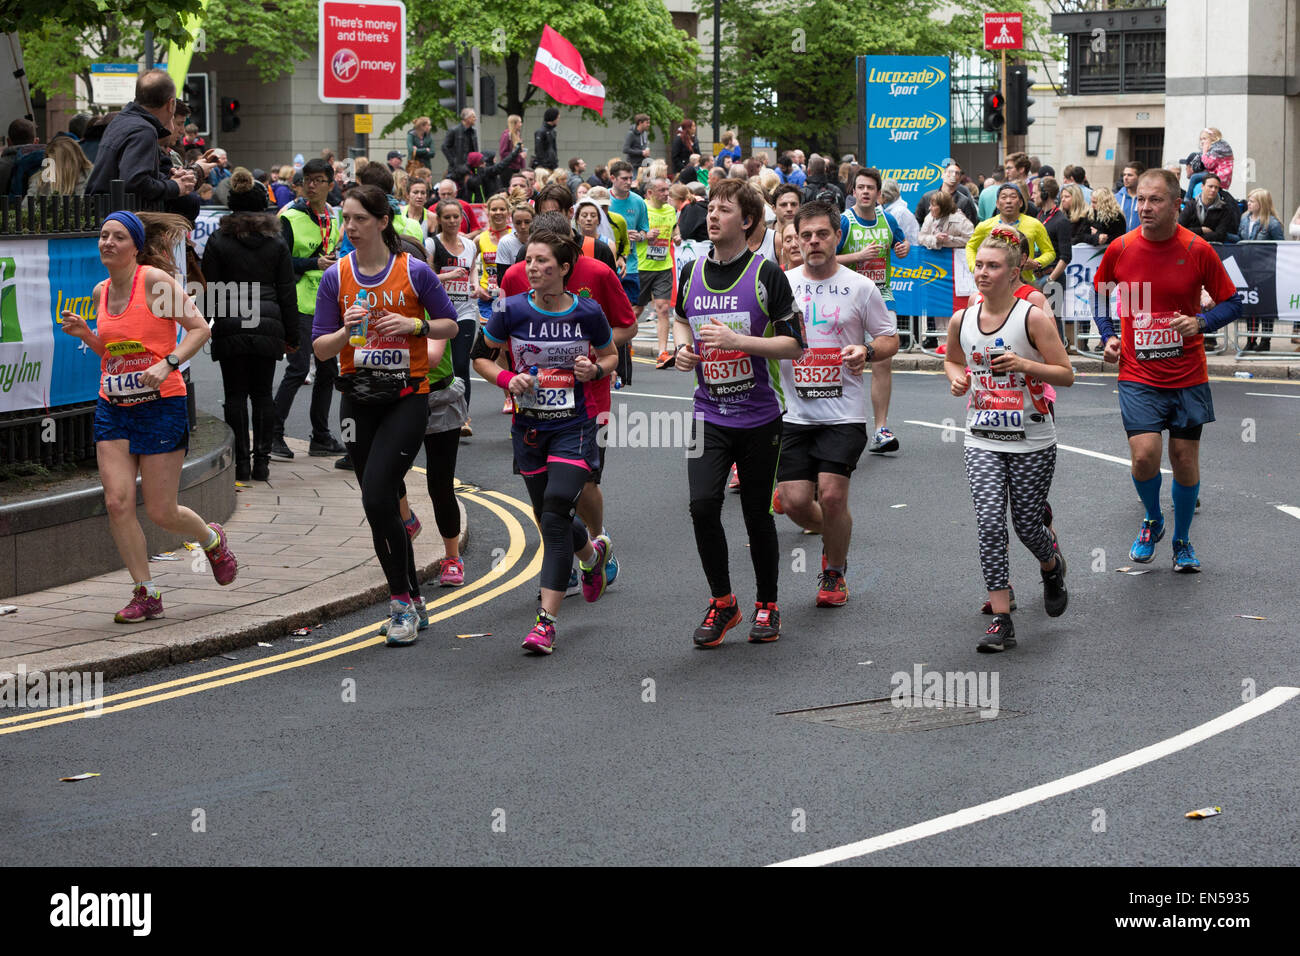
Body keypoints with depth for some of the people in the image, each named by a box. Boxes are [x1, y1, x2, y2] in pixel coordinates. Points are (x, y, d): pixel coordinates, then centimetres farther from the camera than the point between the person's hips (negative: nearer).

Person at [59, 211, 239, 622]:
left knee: (161, 512, -2)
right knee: (117, 502, -8)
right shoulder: (101, 291, 9)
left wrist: (168, 364, -25)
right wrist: (85, 334, 3)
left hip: (161, 405, -5)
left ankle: (212, 539, 32)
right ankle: (146, 595, 4)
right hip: (112, 408, 5)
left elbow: (199, 328, -12)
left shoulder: (155, 280, -10)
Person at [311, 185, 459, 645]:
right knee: (380, 505, 8)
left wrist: (414, 324, -13)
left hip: (406, 399, -4)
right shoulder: (336, 276, 4)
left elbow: (450, 324, 5)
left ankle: (402, 602, -5)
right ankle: (410, 602, 21)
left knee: (377, 498, -17)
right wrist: (347, 330, -16)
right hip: (358, 399, 4)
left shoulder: (414, 271, -5)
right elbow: (320, 348, 4)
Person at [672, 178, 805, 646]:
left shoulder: (766, 274, -7)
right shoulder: (691, 272, 6)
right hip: (710, 413, 3)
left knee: (757, 512, 6)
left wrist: (737, 341, -20)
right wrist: (684, 348, 5)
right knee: (703, 503, -13)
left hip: (760, 415, -3)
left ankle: (767, 604, 25)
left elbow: (795, 343, -9)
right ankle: (721, 602, 4)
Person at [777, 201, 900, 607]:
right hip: (796, 413, 3)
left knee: (831, 495, -13)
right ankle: (834, 537, 32)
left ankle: (835, 573, 12)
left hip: (844, 414, -3)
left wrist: (866, 351, -15)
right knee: (793, 501, -2)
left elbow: (890, 339, 7)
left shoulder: (860, 287, 1)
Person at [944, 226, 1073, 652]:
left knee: (1027, 525, 6)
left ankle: (1052, 567, 44)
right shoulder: (961, 320, 2)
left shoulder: (1033, 317, -11)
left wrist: (1024, 365, -24)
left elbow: (1066, 374, -9)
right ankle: (1002, 621, -9)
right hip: (983, 441, 3)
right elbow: (951, 360, 22)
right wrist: (957, 377, -1)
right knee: (990, 524, -12)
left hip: (1032, 441, -3)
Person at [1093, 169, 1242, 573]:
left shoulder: (1198, 250, -7)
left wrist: (1201, 322, -16)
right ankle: (1152, 521, 16)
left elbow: (1232, 302, 2)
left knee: (1185, 459, 6)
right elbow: (1099, 293, 16)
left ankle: (1182, 541, 29)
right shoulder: (1120, 249, -4)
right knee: (1144, 454, -15)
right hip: (1138, 376, 0)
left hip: (1188, 376, 0)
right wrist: (1107, 335, 3)